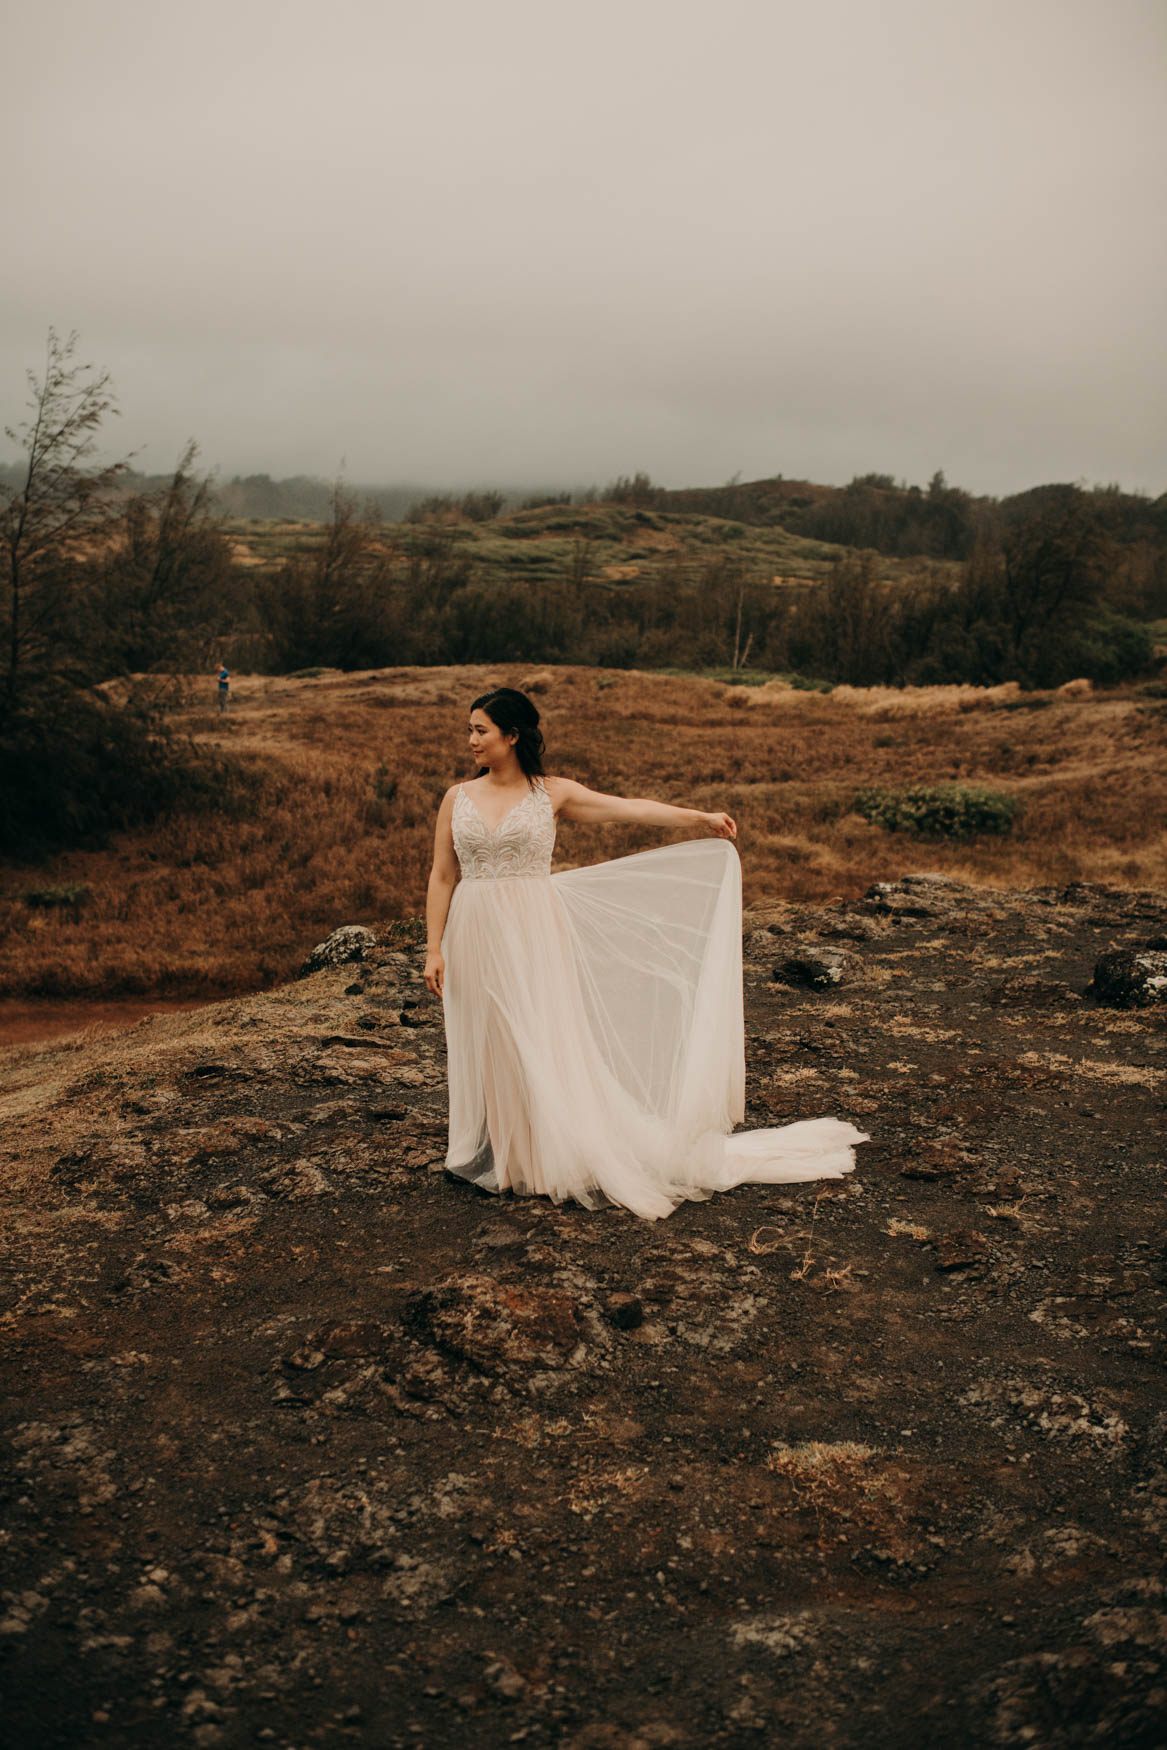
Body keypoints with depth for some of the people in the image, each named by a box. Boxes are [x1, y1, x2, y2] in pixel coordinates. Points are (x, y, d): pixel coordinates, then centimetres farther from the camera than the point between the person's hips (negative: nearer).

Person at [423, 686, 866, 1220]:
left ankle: (550, 1160, 13)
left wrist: (699, 817, -10)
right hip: (475, 937, 2)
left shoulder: (552, 793, 0)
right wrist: (433, 949, 0)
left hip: (534, 935, -2)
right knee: (484, 1047, 7)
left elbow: (626, 808, -4)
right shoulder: (458, 799, 5)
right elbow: (442, 878, 5)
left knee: (541, 1043, 1)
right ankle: (492, 1157, 21)